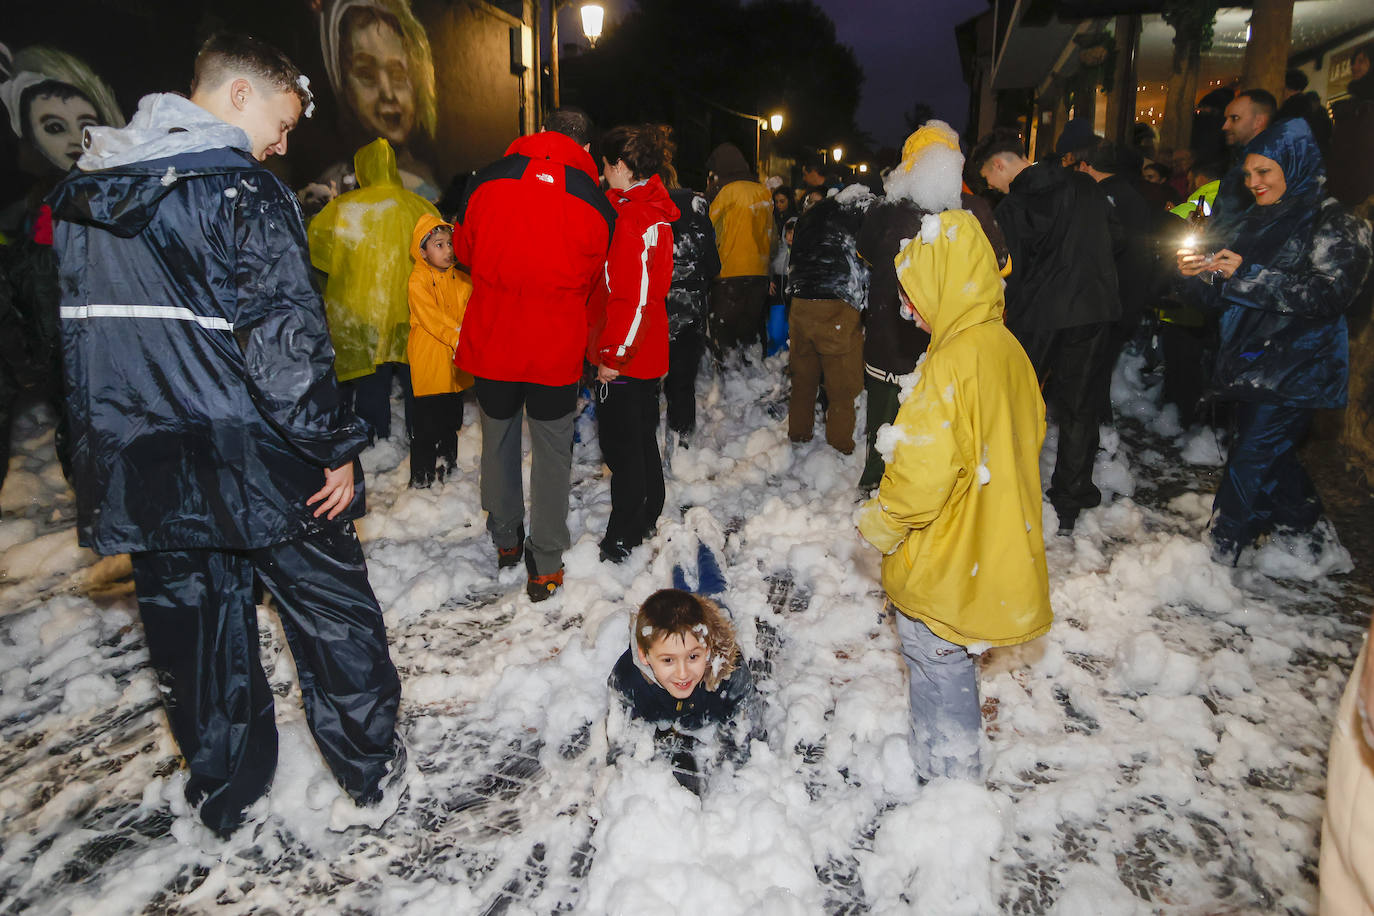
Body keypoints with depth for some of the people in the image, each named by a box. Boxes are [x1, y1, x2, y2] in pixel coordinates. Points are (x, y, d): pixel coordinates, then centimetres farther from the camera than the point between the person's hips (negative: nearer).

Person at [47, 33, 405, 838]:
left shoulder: (81, 193, 9)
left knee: (194, 626, 18)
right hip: (252, 462, -6)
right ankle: (373, 770, 26)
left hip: (145, 464, 6)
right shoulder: (243, 190, -14)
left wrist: (98, 454, 22)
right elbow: (287, 339, -20)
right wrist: (336, 447, -12)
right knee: (330, 609, 12)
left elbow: (73, 332, 15)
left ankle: (225, 796, 34)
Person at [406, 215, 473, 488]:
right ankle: (421, 478, 10)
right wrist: (456, 338, -25)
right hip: (429, 363, -6)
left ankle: (446, 469, 35)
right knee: (427, 425, -3)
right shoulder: (418, 280, -10)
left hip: (455, 363, 6)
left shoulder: (461, 279, 9)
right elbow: (430, 318, -17)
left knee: (452, 419, 18)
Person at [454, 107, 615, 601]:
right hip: (556, 348, -1)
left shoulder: (487, 180, -2)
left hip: (491, 340, 2)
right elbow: (594, 281, 5)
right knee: (552, 450, 9)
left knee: (498, 439, 19)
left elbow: (464, 250, 11)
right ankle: (546, 564, 14)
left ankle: (505, 540, 34)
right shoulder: (595, 202, -5)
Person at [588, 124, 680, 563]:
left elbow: (632, 296, -23)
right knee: (642, 437, 19)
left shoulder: (633, 220, -20)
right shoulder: (655, 210, 10)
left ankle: (624, 539, 12)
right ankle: (646, 521, 34)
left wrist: (613, 353, -18)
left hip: (624, 356, -9)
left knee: (621, 444, 1)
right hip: (649, 349, 9)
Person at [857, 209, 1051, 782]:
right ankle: (948, 768, 39)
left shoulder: (952, 361, -25)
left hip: (945, 560, -9)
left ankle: (949, 778, 25)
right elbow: (1030, 432, 16)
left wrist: (879, 522, -10)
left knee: (937, 666, 9)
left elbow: (924, 470, -27)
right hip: (995, 550, 9)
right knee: (945, 664, 23)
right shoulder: (1006, 347, 4)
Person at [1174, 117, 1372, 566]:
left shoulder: (1334, 223, -7)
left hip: (1295, 366, -7)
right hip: (1250, 361, 7)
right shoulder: (1253, 222, 13)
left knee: (1251, 457, -7)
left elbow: (1329, 294, -20)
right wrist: (1198, 276, -9)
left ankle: (1220, 553, 2)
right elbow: (1223, 297, 12)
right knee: (1272, 456, 16)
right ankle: (1308, 529, 35)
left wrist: (1248, 274, -24)